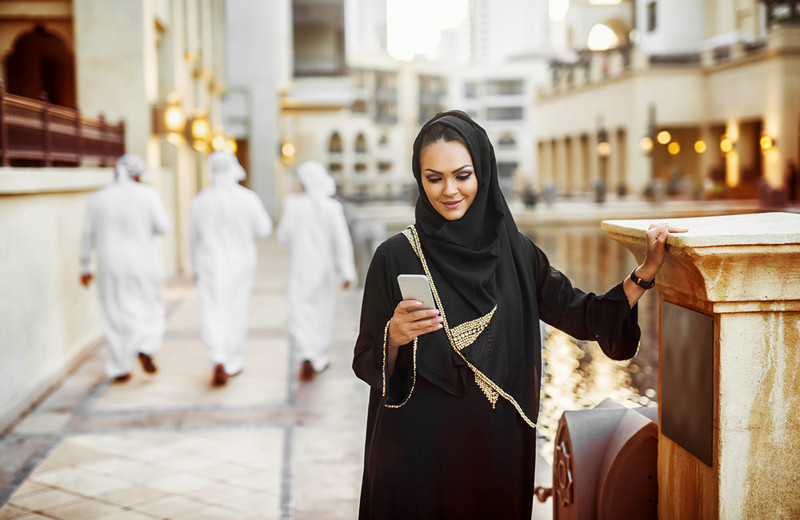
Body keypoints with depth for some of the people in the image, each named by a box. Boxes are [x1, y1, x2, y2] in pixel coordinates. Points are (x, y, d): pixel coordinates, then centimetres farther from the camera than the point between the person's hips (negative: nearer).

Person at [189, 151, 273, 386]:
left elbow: (193, 238, 3)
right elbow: (264, 230, -1)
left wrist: (195, 267, 17)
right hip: (241, 265, 1)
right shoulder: (248, 198, -10)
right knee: (236, 313, 13)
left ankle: (218, 360, -18)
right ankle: (233, 364, 22)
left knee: (212, 314, 2)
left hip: (210, 264, -1)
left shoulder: (200, 201, -7)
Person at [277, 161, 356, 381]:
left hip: (300, 269, -1)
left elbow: (283, 235, -2)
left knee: (299, 314, 0)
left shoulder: (293, 204, -10)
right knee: (323, 313, 18)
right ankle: (320, 360, 28)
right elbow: (342, 241, -14)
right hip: (325, 269, 1)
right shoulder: (333, 207, -11)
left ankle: (306, 356, -24)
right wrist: (347, 272, -12)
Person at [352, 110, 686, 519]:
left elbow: (583, 316, 6)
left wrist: (647, 270, -4)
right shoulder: (396, 257, -7)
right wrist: (395, 336, -26)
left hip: (500, 449, 3)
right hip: (419, 450, -3)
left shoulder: (515, 252, 2)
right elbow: (366, 366, -5)